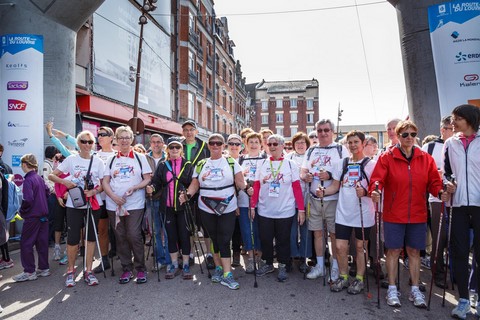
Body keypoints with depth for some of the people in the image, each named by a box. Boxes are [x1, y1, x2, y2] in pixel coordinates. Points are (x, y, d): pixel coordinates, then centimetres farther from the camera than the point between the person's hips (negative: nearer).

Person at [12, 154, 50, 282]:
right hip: (44, 215, 8)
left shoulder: (28, 180, -15)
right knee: (42, 242, 12)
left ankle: (29, 272, 8)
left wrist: (21, 211, -7)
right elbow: (47, 192, 18)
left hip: (32, 217, -8)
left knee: (26, 244, 3)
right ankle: (44, 268, 19)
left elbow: (28, 200, -22)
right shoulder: (40, 178, 8)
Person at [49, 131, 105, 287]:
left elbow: (103, 184, 3)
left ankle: (88, 270, 17)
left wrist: (94, 191, -16)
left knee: (91, 236, 6)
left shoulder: (98, 161, 3)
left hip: (93, 204, 1)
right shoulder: (71, 159, 1)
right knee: (73, 238, 0)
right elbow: (51, 175, 2)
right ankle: (70, 270, 22)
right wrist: (64, 181, -16)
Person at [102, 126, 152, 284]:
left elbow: (147, 179, 2)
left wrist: (134, 188, -16)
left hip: (135, 204, -3)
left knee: (134, 235, -9)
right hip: (114, 205, 3)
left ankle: (140, 268, 7)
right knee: (120, 237, 7)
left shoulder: (140, 157, 7)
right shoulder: (111, 160, 13)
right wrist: (114, 196, -10)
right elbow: (105, 182, 7)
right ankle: (126, 269, 20)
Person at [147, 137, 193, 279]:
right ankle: (174, 265, 24)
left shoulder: (187, 165, 2)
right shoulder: (162, 166, 7)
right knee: (171, 235, 11)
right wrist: (152, 188, -19)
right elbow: (157, 183, 1)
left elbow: (192, 185, -3)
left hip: (183, 206, -2)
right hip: (167, 207, 2)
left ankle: (186, 265, 17)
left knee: (184, 235, 3)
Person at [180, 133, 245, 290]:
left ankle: (227, 275, 4)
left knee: (224, 241, -3)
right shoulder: (201, 164, 8)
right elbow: (195, 184, 5)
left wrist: (247, 186, -19)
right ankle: (218, 268, 30)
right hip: (206, 209, 2)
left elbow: (240, 183, -1)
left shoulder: (231, 162, 2)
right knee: (213, 239, 12)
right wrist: (187, 194, -11)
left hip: (227, 209, -2)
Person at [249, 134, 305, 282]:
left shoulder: (291, 164, -1)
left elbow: (297, 188, -4)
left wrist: (301, 209, -7)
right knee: (265, 239, 12)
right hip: (264, 211, 2)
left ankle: (282, 267, 28)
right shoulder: (262, 164, 4)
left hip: (285, 211, -2)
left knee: (283, 241, 9)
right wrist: (252, 205, 0)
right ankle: (267, 264, 33)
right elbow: (256, 186, 4)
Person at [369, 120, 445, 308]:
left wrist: (440, 191, -15)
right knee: (393, 250, 5)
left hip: (418, 215, 3)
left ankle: (415, 290, 27)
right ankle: (392, 290, 19)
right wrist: (375, 191, -30)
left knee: (414, 251, 12)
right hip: (394, 214, -3)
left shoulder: (426, 158, 6)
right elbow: (378, 179, -11)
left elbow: (433, 181, 5)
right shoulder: (387, 157, -4)